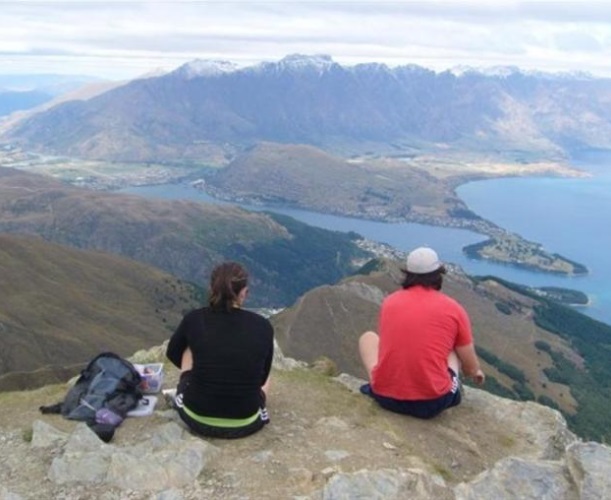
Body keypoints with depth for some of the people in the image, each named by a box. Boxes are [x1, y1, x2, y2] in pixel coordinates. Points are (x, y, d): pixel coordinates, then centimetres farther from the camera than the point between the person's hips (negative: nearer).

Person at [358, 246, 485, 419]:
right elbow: (471, 368, 11)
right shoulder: (453, 309, 0)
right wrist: (476, 373, 36)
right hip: (432, 403, 0)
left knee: (368, 337, 25)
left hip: (386, 397, 0)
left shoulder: (390, 301, 6)